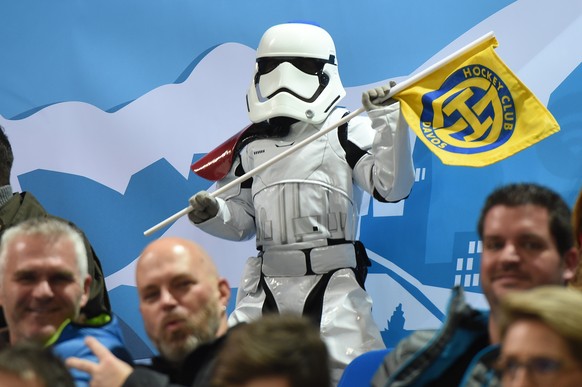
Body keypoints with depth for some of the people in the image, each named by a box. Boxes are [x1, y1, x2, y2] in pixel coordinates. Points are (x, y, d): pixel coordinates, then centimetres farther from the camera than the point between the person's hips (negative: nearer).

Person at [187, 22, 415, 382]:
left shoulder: (348, 131, -2)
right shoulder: (251, 142, 13)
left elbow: (393, 187, -12)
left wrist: (389, 121, -18)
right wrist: (213, 214, -3)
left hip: (332, 281, -4)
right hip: (267, 283, 5)